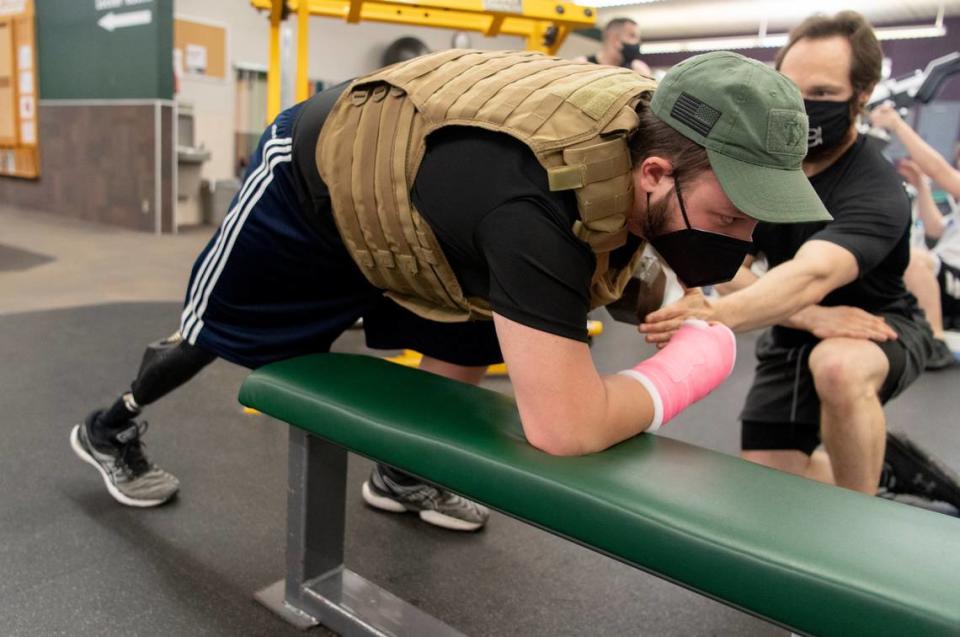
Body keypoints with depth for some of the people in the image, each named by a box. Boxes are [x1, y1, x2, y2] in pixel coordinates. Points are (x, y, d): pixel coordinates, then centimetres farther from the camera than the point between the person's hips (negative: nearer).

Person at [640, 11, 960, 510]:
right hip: (791, 335, 5)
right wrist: (811, 317, -33)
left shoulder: (877, 192, -29)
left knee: (838, 367, -41)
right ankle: (882, 465, 29)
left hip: (878, 326, -5)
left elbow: (811, 276, -49)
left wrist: (716, 317, -66)